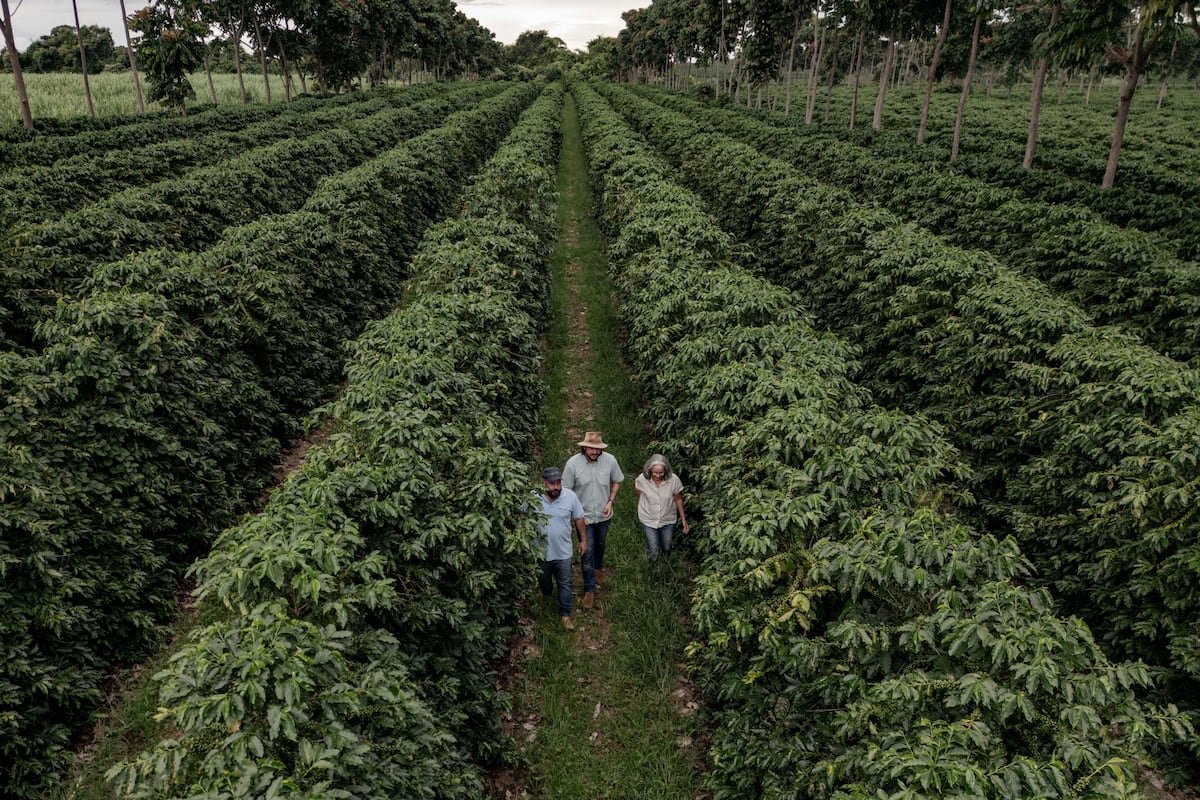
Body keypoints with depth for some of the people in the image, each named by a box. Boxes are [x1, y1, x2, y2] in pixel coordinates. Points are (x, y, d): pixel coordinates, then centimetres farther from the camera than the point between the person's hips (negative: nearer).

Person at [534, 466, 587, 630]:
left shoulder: (571, 496, -18)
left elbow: (579, 518, -3)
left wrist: (583, 539, 3)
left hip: (563, 552, 0)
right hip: (540, 552, 1)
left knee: (565, 585, 15)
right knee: (543, 581, 26)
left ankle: (565, 614, 34)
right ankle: (545, 593, 59)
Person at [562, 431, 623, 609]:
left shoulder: (610, 460, -18)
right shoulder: (573, 463, -24)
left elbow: (616, 481, 0)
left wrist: (611, 501, -11)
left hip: (603, 514, 3)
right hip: (584, 516, -3)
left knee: (600, 544, 26)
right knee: (587, 551, 4)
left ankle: (598, 567, 56)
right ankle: (589, 589, 20)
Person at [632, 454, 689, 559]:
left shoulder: (674, 480, -25)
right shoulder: (642, 479, -26)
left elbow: (678, 499, -8)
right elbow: (637, 491, 0)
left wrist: (683, 519, -1)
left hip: (668, 520, 1)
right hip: (648, 520, -1)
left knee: (667, 548, 18)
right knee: (653, 551, 3)